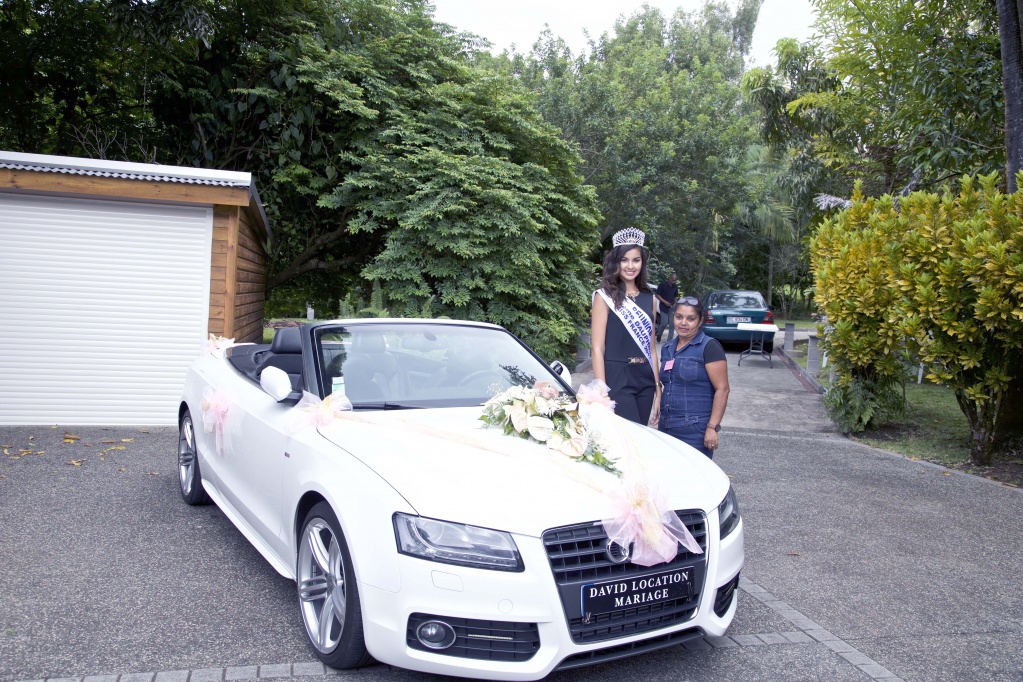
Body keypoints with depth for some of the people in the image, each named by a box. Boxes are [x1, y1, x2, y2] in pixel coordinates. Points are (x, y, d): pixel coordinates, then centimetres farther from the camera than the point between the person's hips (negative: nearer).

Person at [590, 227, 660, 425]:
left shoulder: (649, 298, 12)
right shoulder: (605, 297, -3)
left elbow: (651, 347, 16)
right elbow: (597, 348, -8)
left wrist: (657, 386, 12)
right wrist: (602, 391, -15)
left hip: (645, 380, 5)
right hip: (617, 379, -5)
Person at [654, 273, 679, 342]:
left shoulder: (675, 286, 7)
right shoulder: (662, 284, -8)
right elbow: (656, 295, -8)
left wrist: (675, 303, 0)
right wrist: (665, 302, -16)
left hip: (672, 307, 4)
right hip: (663, 307, -4)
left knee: (672, 324, -2)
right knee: (664, 323, -10)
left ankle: (669, 340, 5)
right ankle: (658, 334, 18)